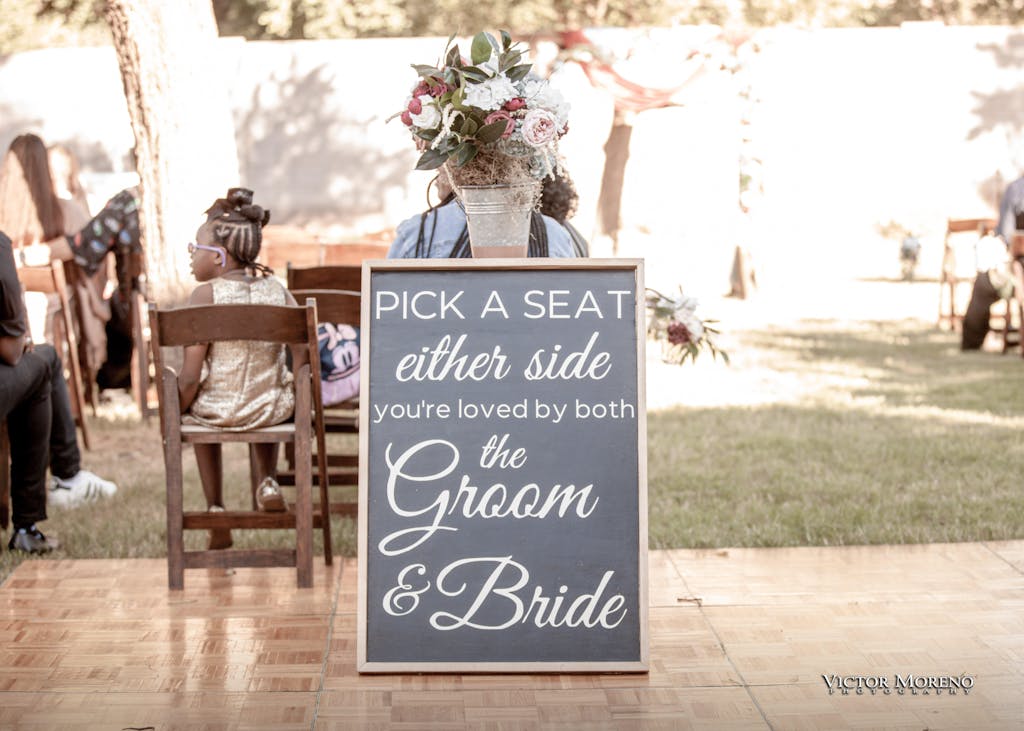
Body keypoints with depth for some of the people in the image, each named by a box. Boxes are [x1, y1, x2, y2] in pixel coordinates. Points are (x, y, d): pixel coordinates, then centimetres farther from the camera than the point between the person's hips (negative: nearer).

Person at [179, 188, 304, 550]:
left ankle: (216, 512, 31)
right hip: (273, 411, 3)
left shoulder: (206, 294, -15)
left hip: (217, 410, -3)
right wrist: (289, 399, 12)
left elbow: (190, 377, -15)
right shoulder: (278, 291, -3)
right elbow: (301, 362, -4)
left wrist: (175, 412, 2)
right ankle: (267, 482, 26)